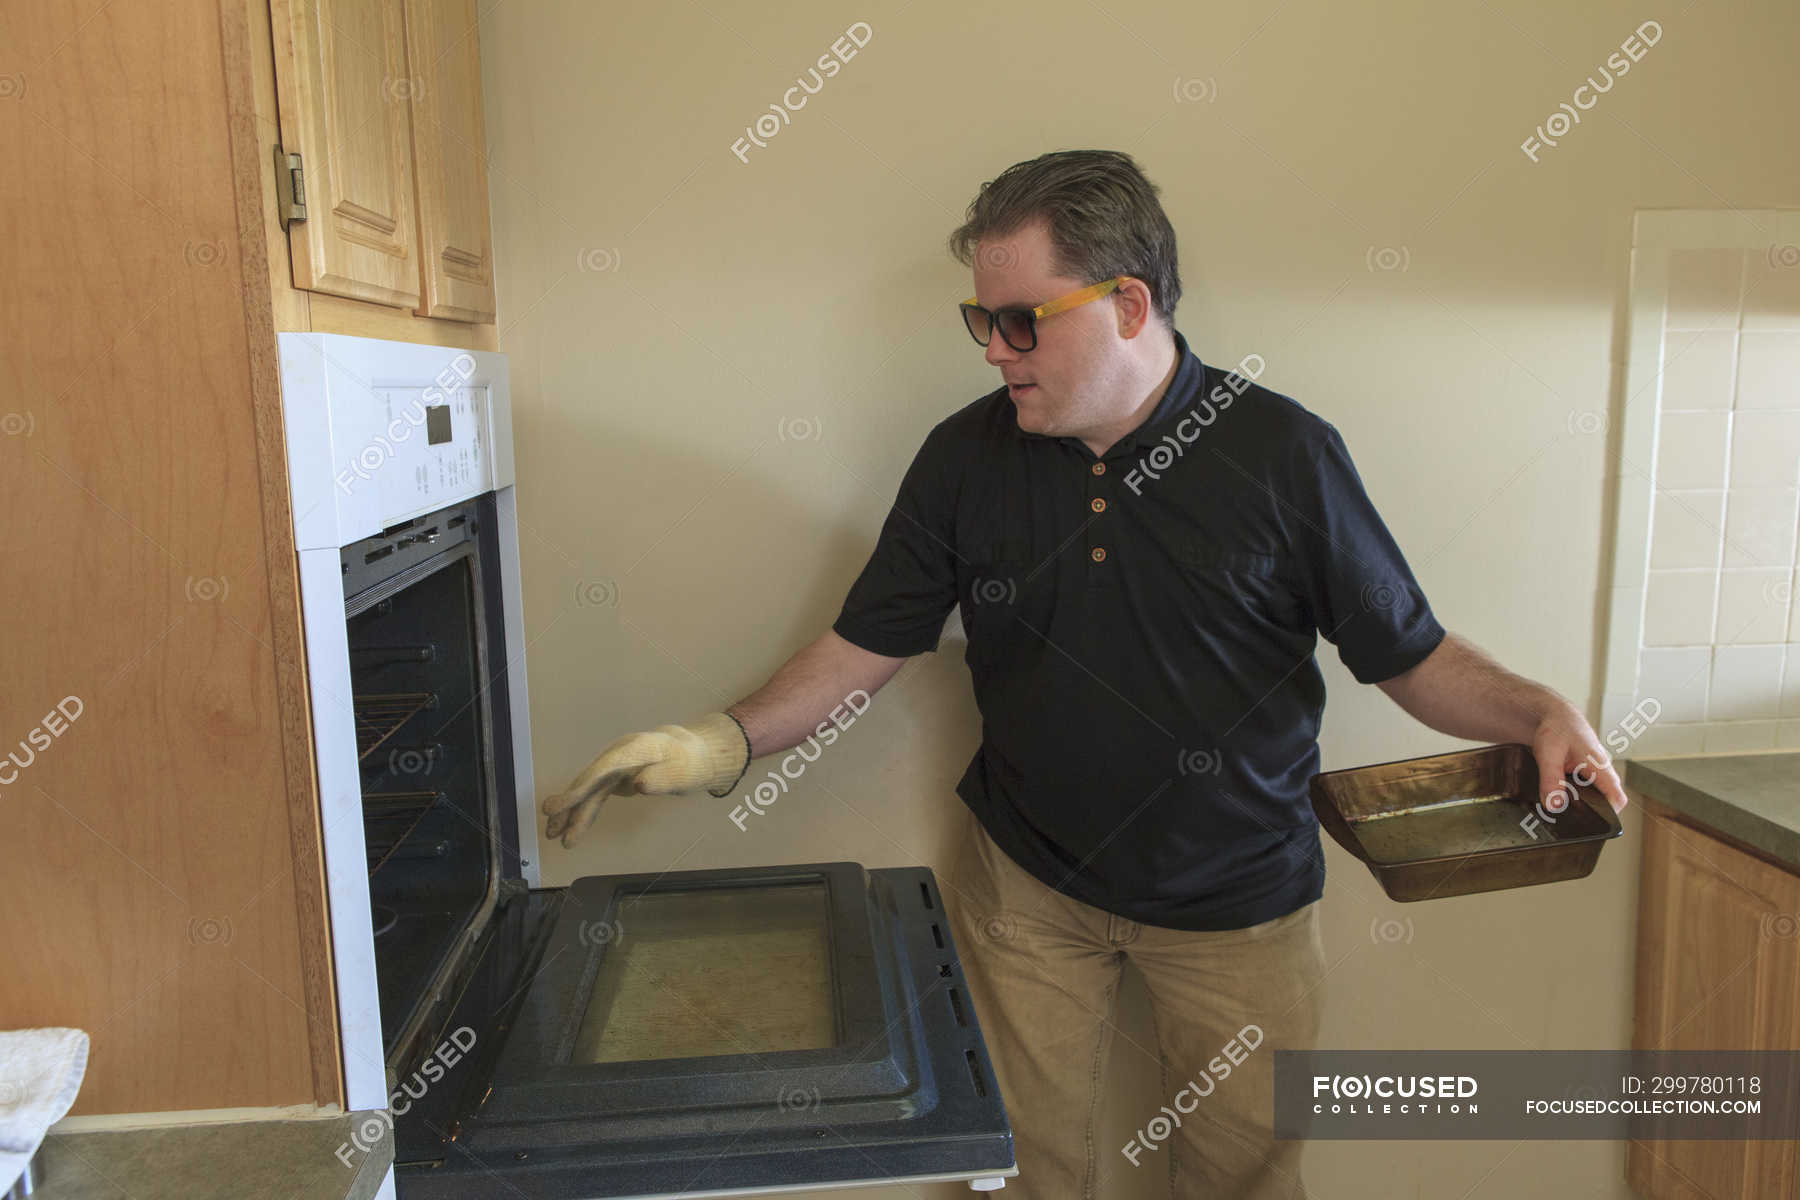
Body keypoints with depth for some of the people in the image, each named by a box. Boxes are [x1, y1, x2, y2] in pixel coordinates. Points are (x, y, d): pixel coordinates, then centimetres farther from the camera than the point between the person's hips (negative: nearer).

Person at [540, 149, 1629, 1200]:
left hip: (1238, 894, -1)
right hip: (1026, 879, 2)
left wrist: (1540, 713, -23)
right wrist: (733, 740, -14)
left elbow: (1411, 651, -5)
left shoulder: (1285, 454, -14)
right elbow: (871, 641, -2)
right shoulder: (966, 455, -8)